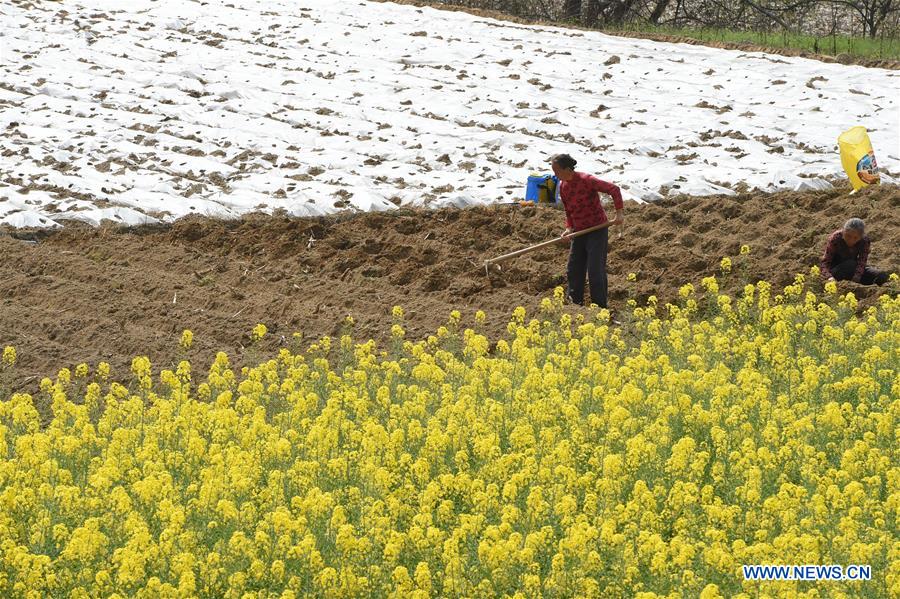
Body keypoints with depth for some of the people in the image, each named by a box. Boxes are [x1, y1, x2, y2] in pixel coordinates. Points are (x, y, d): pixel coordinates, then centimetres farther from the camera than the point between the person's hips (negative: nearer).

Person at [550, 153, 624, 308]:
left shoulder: (586, 180, -21)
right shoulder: (563, 186, 3)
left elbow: (614, 190, -20)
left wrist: (619, 212, -27)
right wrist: (569, 228, -4)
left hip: (597, 230, -8)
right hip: (579, 231, 8)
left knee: (595, 271, -7)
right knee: (573, 270, 11)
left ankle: (600, 307, 1)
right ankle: (575, 303, 24)